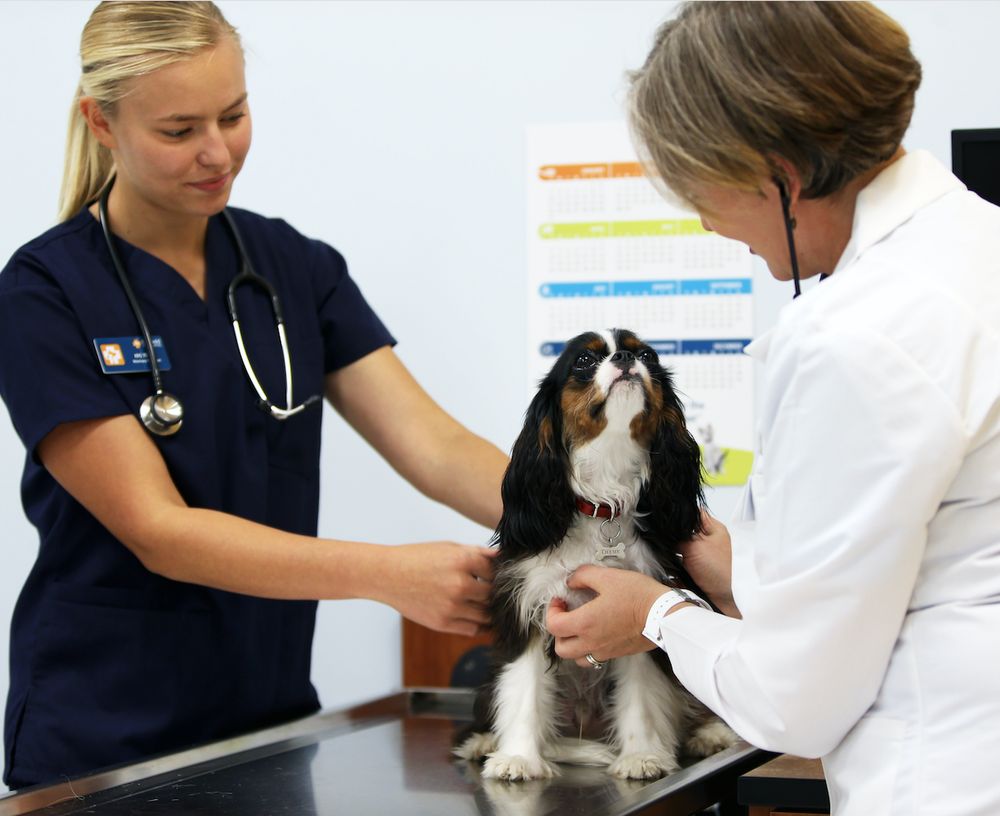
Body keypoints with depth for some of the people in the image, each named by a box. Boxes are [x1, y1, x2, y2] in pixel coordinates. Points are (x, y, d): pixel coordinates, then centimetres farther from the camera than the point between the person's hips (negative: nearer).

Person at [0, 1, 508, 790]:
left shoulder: (299, 268, 2)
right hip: (104, 742, -4)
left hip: (275, 716, 5)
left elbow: (435, 446, -8)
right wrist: (386, 573, -31)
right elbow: (158, 531, -19)